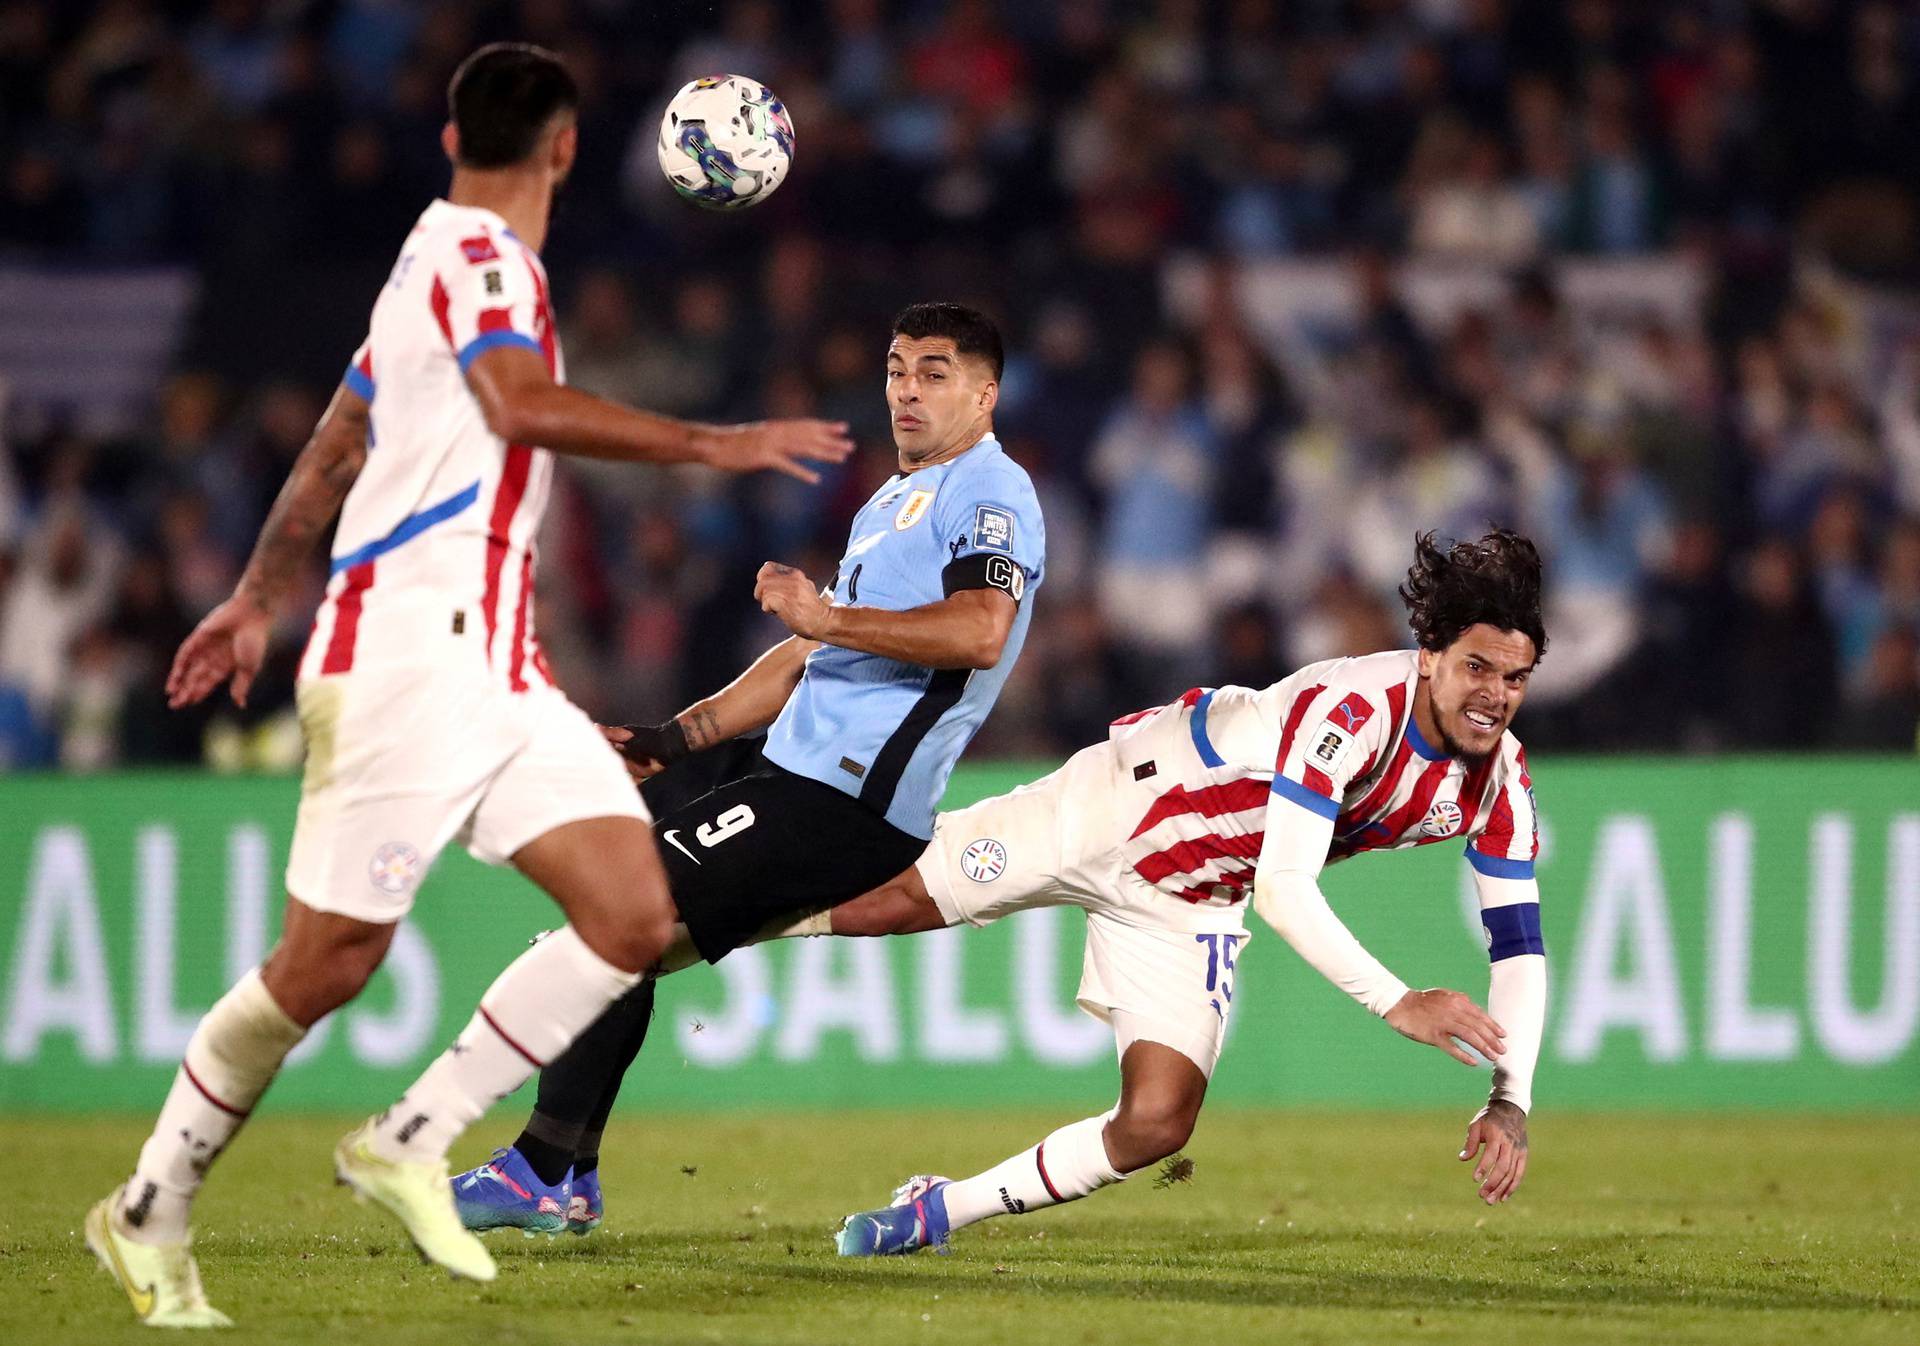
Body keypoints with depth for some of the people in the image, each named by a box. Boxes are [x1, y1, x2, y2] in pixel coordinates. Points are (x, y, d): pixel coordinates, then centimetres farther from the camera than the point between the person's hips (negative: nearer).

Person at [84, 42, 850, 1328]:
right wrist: (717, 445, -26)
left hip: (495, 669, 9)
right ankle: (150, 1216, 10)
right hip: (406, 658, -9)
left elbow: (332, 452, 29)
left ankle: (411, 1140, 0)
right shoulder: (478, 254, -8)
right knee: (327, 963, -6)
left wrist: (258, 599, 37)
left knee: (634, 917, -6)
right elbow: (523, 407, -27)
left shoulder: (443, 258, 21)